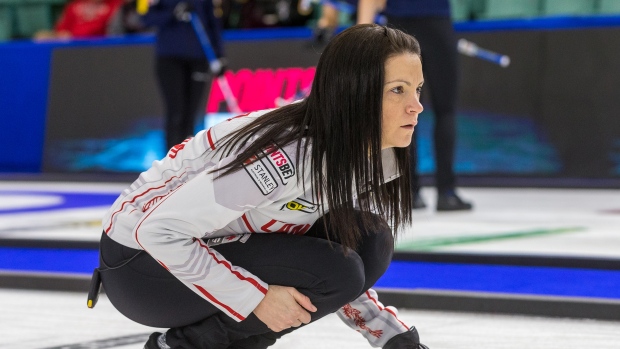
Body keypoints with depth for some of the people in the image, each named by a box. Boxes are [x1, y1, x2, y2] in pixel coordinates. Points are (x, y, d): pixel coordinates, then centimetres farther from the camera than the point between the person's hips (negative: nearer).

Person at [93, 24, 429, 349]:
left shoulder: (371, 157, -5)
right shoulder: (286, 154, -32)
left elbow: (344, 273, 5)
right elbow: (159, 230, -30)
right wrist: (256, 298, -26)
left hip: (216, 249, 8)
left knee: (369, 242, -9)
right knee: (326, 271, -25)